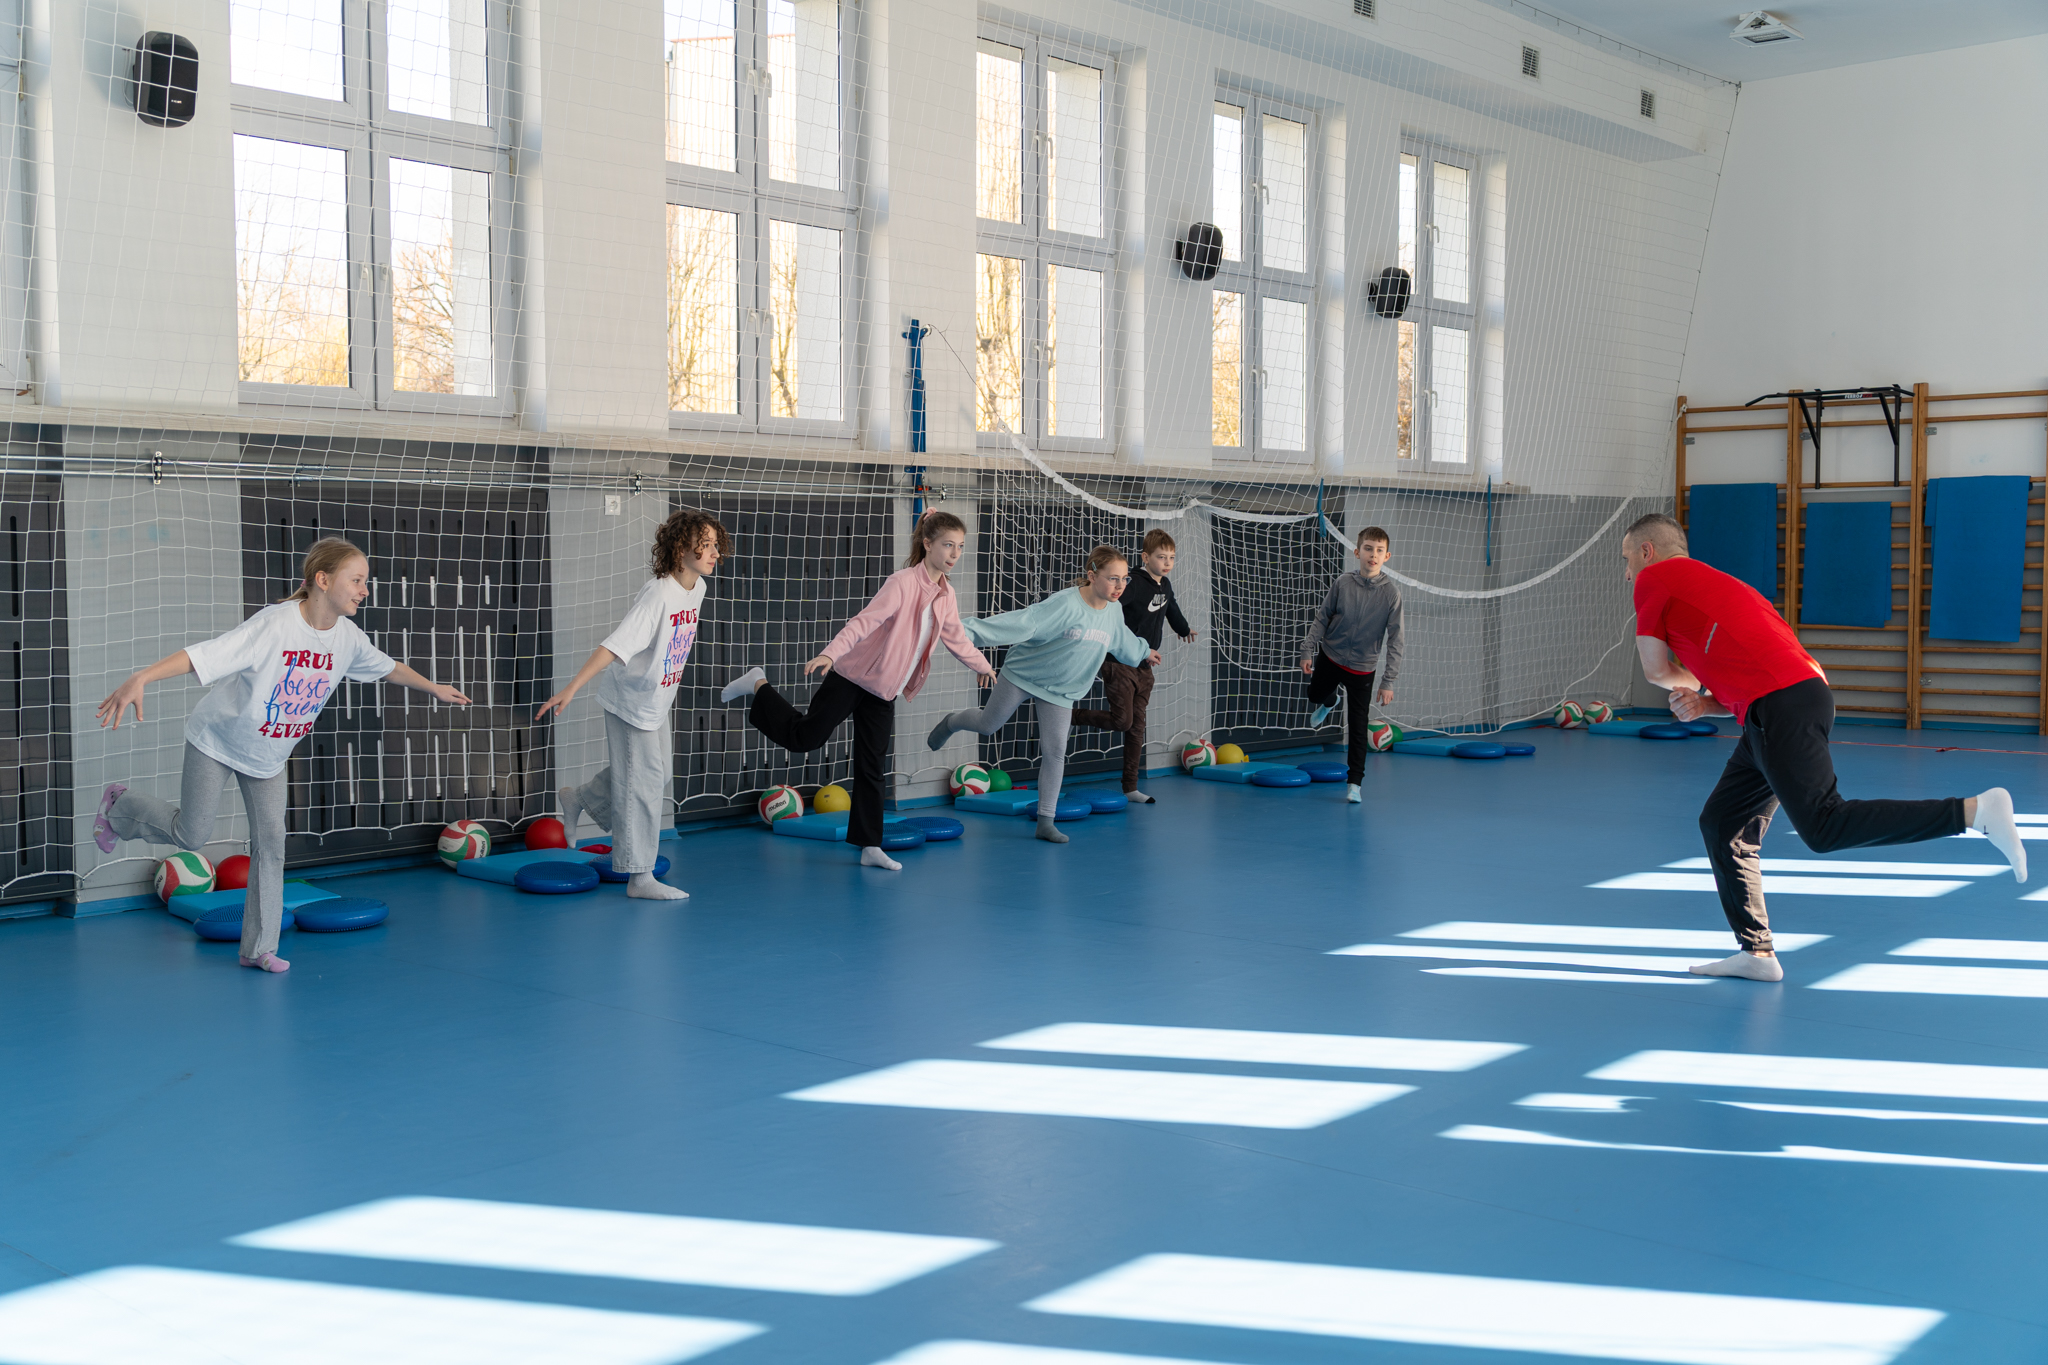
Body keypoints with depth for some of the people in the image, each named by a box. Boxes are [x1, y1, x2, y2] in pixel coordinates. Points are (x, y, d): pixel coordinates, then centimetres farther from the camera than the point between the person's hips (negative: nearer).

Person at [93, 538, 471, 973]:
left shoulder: (348, 638, -12)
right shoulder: (275, 624, -33)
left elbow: (388, 667, 9)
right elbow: (201, 655, -41)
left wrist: (433, 688, 21)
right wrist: (139, 680, -52)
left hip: (270, 755, 5)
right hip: (217, 741, -5)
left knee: (271, 841, 0)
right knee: (191, 835, 4)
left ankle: (259, 948, 9)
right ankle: (119, 805, 35)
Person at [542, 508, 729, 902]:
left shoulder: (696, 588, -2)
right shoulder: (657, 595, -29)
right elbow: (613, 646, -35)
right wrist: (571, 689, -40)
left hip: (655, 698, 9)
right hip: (630, 697, -9)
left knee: (658, 767, 20)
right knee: (643, 780, -4)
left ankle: (579, 799, 39)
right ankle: (640, 877, 4)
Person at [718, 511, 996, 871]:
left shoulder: (945, 595, 5)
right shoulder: (903, 583, -20)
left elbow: (955, 637, 24)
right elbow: (865, 621, -31)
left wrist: (982, 665, 38)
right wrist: (830, 653, -45)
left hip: (884, 692, 6)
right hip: (853, 677, -6)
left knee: (873, 769, 7)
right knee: (805, 737, -1)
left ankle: (869, 847, 10)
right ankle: (759, 686, 21)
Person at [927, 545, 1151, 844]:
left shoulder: (1114, 614, -7)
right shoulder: (1065, 604, -30)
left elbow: (1125, 644, 17)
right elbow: (1022, 622, -37)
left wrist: (1144, 650, 36)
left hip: (1060, 690, 4)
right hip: (1023, 673, -4)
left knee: (1055, 751, -4)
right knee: (987, 725, 12)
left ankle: (1045, 822, 3)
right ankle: (949, 723, 47)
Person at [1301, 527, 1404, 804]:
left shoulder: (1391, 593, -16)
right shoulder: (1343, 583, -12)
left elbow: (1396, 639, -13)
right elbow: (1322, 617, -1)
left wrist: (1388, 681, -14)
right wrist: (1308, 650, -5)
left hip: (1363, 668, -2)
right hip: (1330, 657, 2)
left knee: (1358, 728, -1)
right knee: (1315, 696, 25)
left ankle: (1354, 783, 9)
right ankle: (1330, 703, 62)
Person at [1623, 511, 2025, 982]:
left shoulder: (1655, 579, 7)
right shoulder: (1708, 583, 32)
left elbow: (1656, 670, 7)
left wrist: (1689, 684, 28)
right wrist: (1704, 702, 14)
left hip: (1781, 708, -10)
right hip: (1803, 692, 10)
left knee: (1824, 828, -18)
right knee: (1722, 825, 13)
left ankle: (1975, 811, -24)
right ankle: (1756, 953, 12)